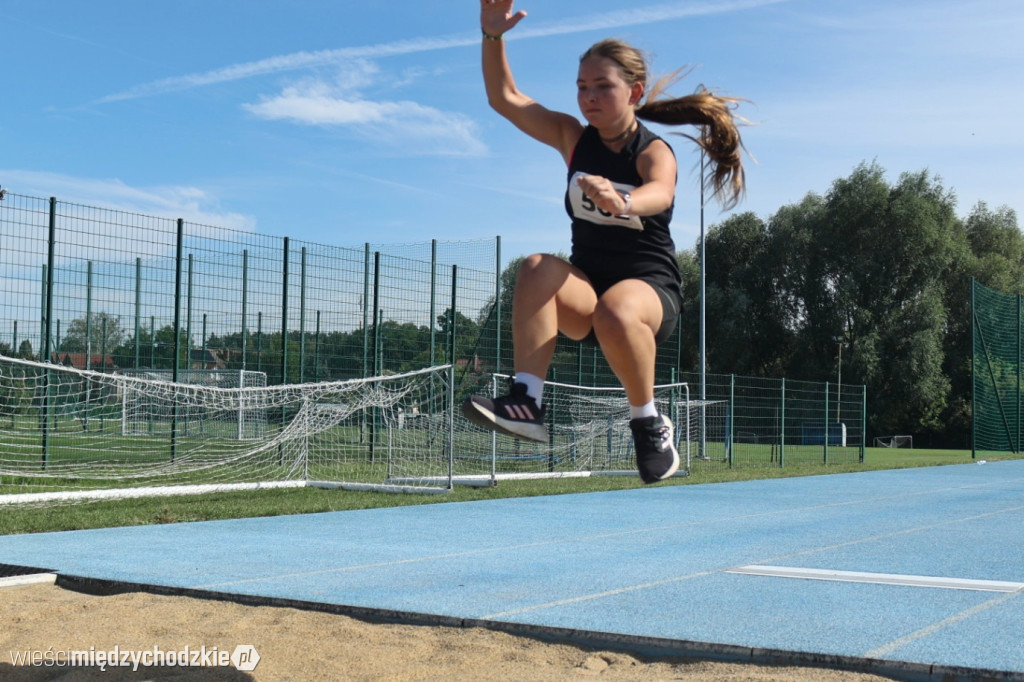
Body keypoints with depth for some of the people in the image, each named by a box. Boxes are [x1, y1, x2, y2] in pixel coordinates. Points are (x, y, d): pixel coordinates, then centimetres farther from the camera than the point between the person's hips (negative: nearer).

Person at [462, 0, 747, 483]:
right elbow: (504, 98, 6)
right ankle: (526, 402, -37)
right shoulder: (573, 138, 6)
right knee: (538, 267, -29)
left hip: (650, 288, -4)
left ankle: (649, 425, -15)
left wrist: (621, 202, -58)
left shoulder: (655, 152, -10)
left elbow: (659, 194, -34)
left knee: (616, 312, -39)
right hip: (585, 286, 4)